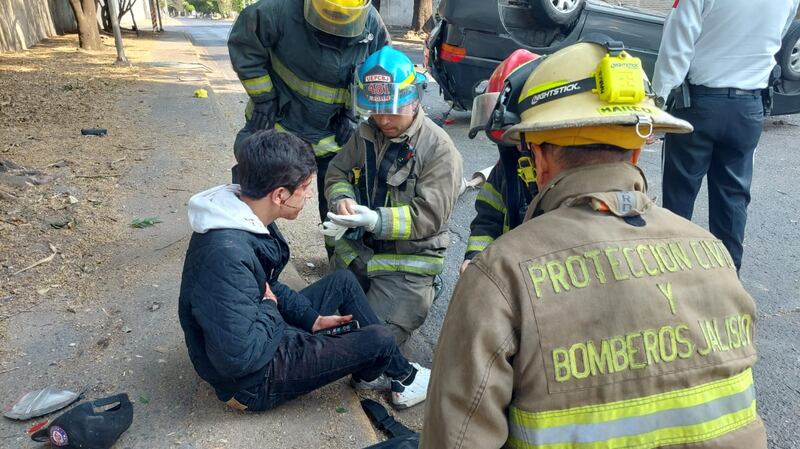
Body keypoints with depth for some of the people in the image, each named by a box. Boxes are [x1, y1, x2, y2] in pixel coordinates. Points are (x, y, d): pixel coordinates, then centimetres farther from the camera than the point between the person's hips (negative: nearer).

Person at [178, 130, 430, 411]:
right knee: (379, 338, -9)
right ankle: (403, 379, 25)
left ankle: (378, 366, 22)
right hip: (252, 380, -9)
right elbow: (238, 358, -36)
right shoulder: (227, 255, -35)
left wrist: (311, 318, 3)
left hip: (265, 331, 9)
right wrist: (269, 308, -19)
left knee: (343, 280, 13)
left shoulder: (250, 218, -5)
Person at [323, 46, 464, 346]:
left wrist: (376, 220, -33)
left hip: (406, 261, -6)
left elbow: (429, 216, -21)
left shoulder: (439, 149, -17)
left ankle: (419, 296, 16)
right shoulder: (365, 134, 2)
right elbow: (337, 172, 8)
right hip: (356, 248, 6)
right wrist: (342, 198, -17)